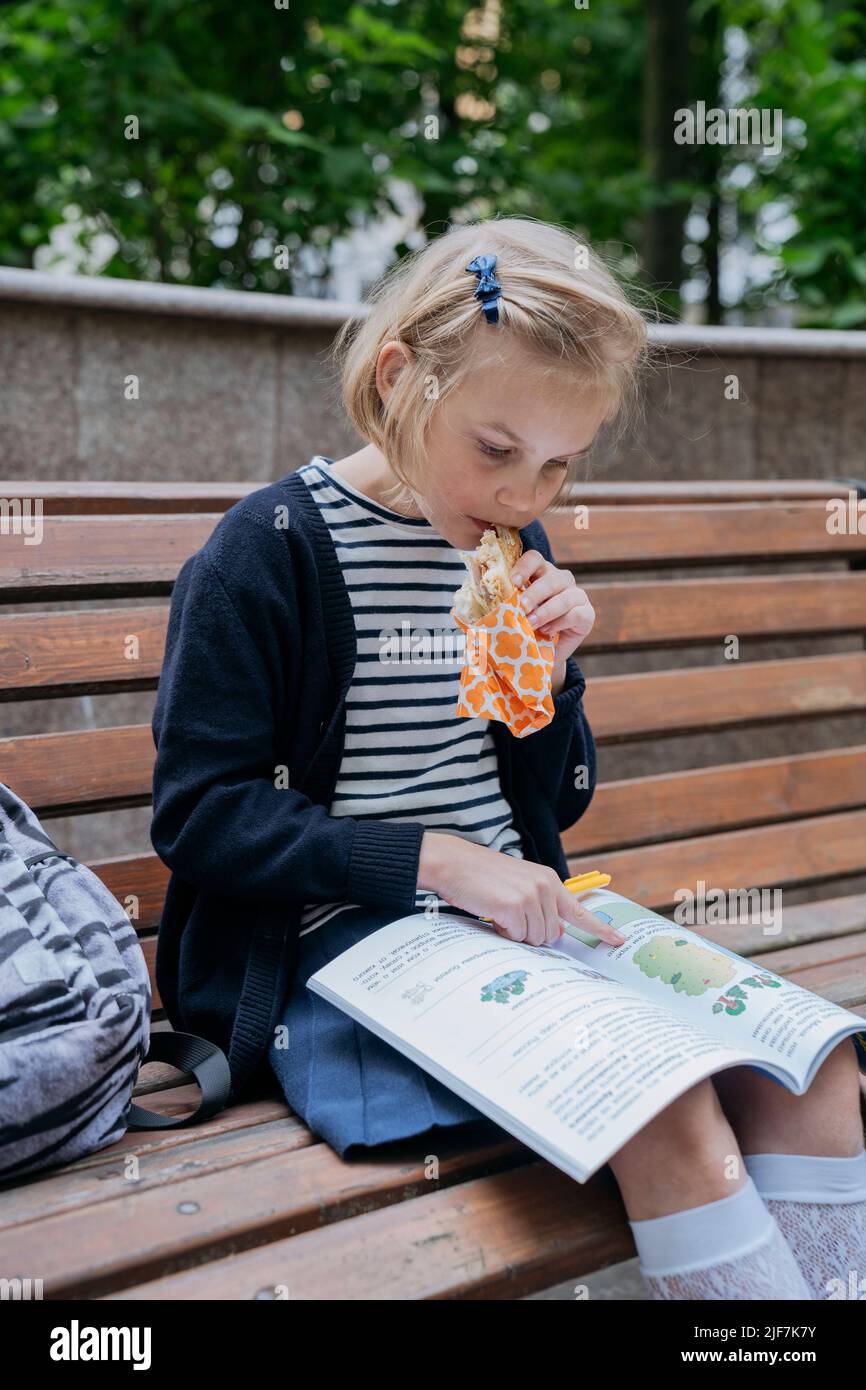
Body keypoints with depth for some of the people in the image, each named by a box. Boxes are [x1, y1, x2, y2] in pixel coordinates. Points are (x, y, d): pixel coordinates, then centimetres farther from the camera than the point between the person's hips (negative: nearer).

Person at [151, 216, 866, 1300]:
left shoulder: (514, 552, 12)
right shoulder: (271, 547, -9)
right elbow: (199, 813, -11)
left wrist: (548, 675, -5)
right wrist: (435, 858, -19)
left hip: (514, 922, 7)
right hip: (344, 942, -6)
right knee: (666, 1112, -27)